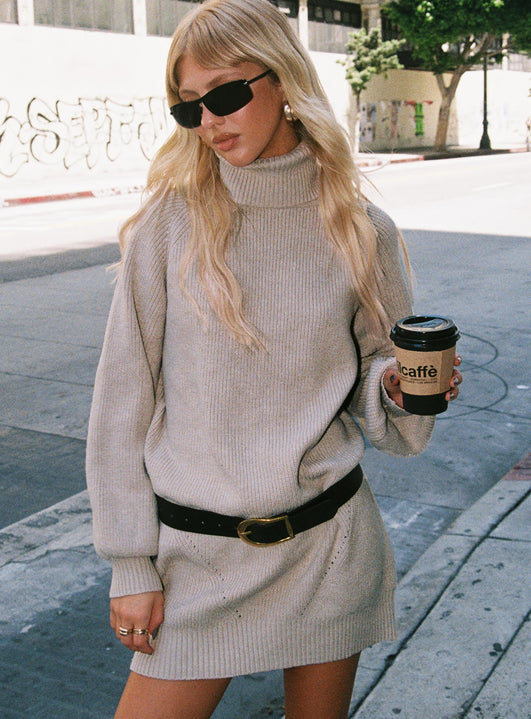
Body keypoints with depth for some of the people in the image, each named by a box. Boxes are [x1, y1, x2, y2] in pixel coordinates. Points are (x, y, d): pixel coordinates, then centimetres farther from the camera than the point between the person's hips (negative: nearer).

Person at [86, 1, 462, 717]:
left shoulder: (362, 229, -2)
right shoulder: (169, 222, -7)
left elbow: (373, 385, 8)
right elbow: (124, 400, -4)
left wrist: (396, 388, -16)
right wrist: (131, 563, -5)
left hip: (329, 544, 2)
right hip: (197, 552, -1)